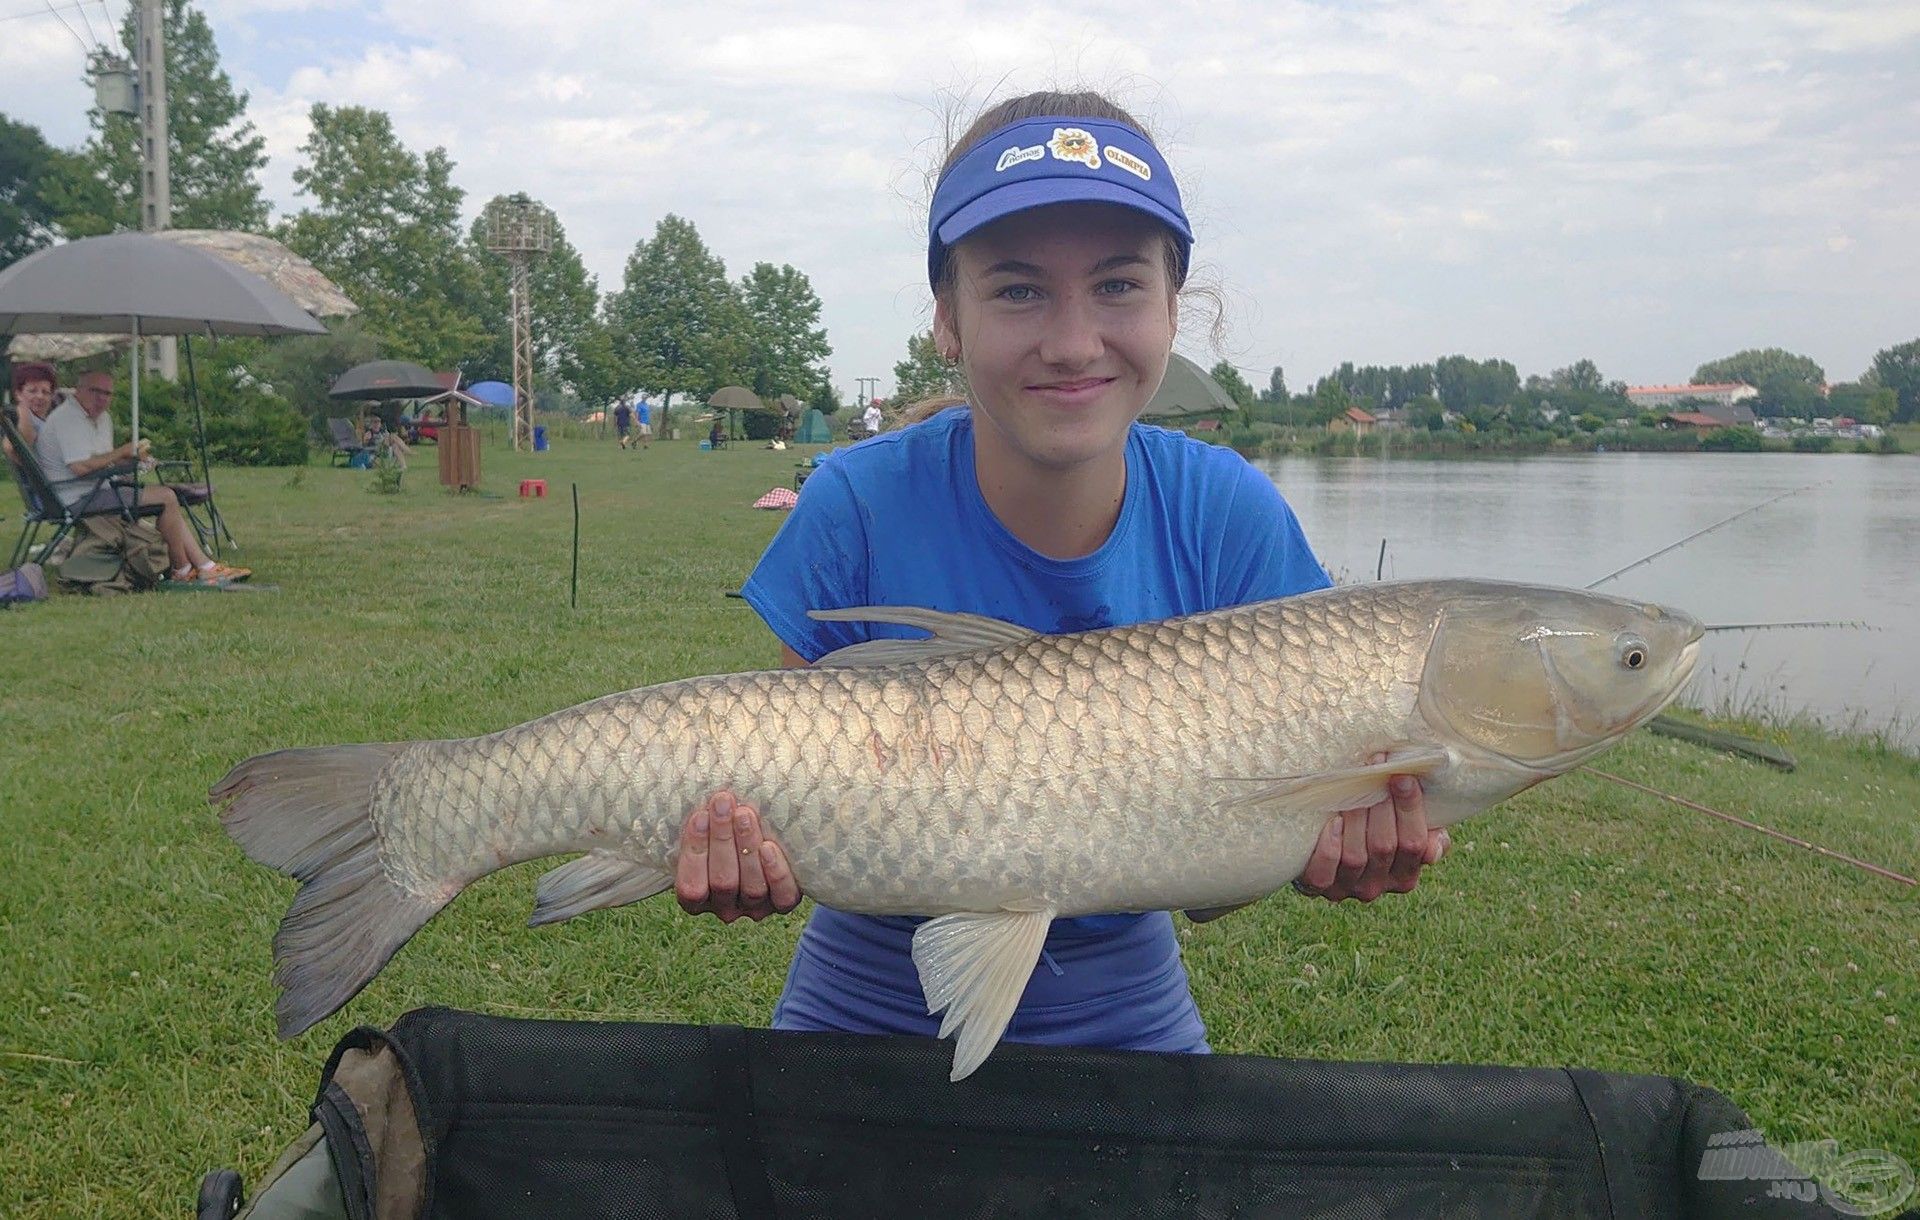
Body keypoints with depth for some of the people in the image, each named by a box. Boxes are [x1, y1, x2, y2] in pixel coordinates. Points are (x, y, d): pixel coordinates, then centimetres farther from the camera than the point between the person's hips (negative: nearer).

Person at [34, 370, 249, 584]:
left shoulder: (103, 418, 18)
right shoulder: (68, 418, -14)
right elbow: (80, 467, -25)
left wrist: (133, 457, 1)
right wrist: (124, 451, -14)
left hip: (98, 491, 10)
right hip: (78, 500, -10)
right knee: (166, 498, -17)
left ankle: (206, 568, -1)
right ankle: (182, 571, -8)